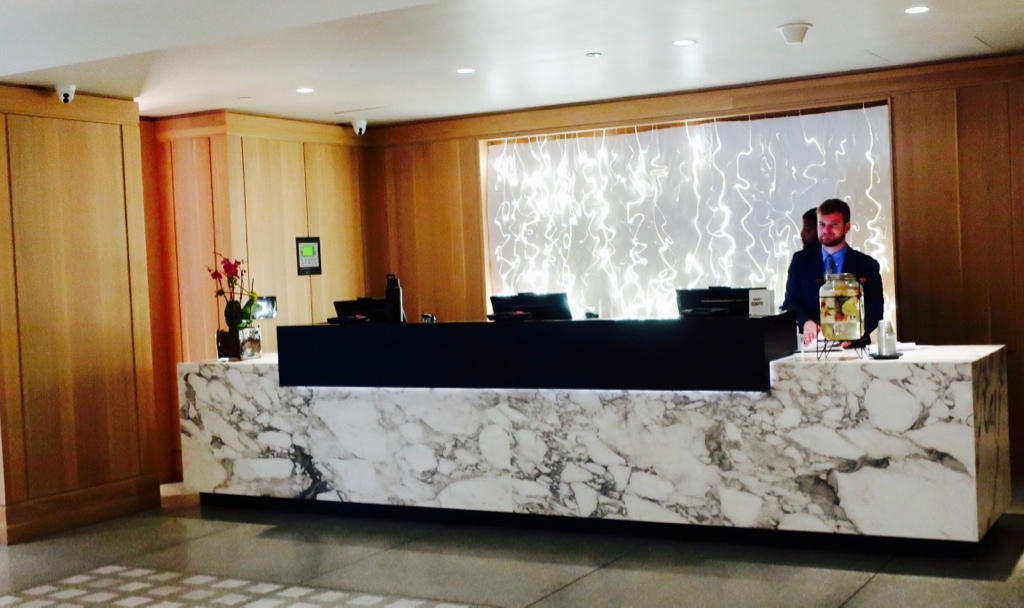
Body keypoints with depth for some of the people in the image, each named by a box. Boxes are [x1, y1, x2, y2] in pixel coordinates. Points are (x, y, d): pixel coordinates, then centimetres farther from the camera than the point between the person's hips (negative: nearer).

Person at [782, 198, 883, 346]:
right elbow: (791, 301, 5)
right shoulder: (800, 261, 11)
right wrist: (805, 322, -16)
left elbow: (875, 310, 4)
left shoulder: (867, 265, 9)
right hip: (813, 345, 0)